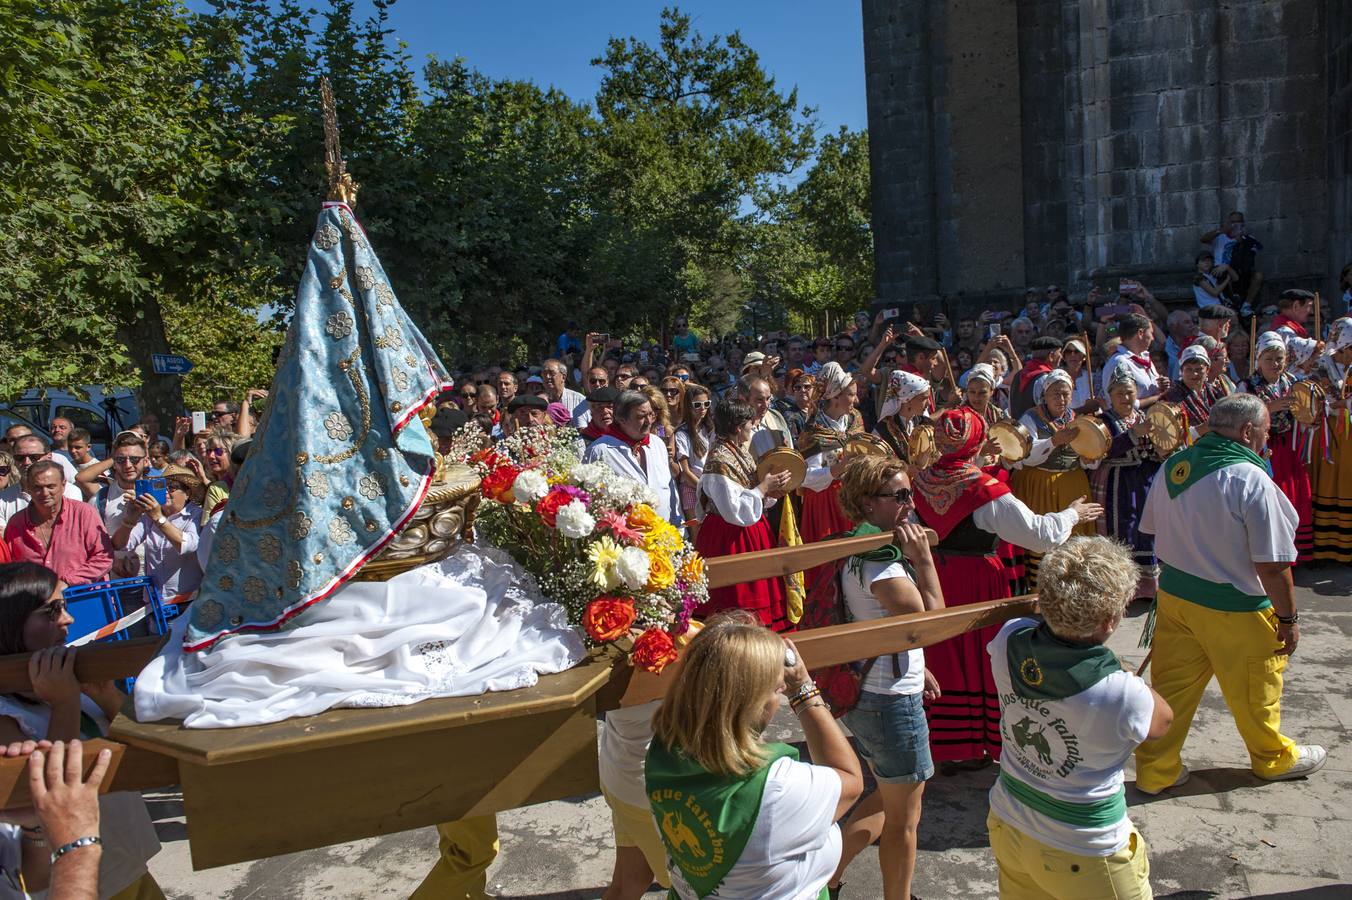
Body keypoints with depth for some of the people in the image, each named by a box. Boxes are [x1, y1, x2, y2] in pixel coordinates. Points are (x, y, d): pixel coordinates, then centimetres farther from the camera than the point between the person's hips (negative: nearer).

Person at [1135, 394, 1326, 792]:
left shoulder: (1172, 467, -2)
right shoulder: (1251, 480, -22)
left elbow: (1154, 531, 11)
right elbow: (1272, 565, -20)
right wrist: (1288, 618, -8)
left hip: (1173, 595, 6)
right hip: (1234, 609, -6)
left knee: (1171, 683, 14)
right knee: (1254, 690, 18)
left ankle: (1155, 769, 23)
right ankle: (1274, 758, 41)